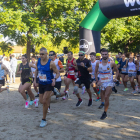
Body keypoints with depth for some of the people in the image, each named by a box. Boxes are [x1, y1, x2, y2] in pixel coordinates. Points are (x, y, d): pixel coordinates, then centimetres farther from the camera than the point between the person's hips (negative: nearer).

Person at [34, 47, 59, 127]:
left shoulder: (51, 63, -18)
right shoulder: (38, 61, -2)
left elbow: (57, 73, -12)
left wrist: (54, 79, -32)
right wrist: (35, 79, 8)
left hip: (49, 84, -5)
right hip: (41, 84, 6)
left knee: (45, 101, -11)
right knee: (41, 101, 12)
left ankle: (44, 120, 3)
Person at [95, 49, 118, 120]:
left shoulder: (111, 63, -10)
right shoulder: (98, 63, -5)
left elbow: (117, 70, 5)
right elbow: (96, 72, 8)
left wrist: (115, 78, -8)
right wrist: (97, 81, 2)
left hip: (109, 82, -3)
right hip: (101, 83, 3)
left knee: (106, 97, -14)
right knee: (102, 96, 15)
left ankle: (105, 112, -4)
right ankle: (102, 103, 49)